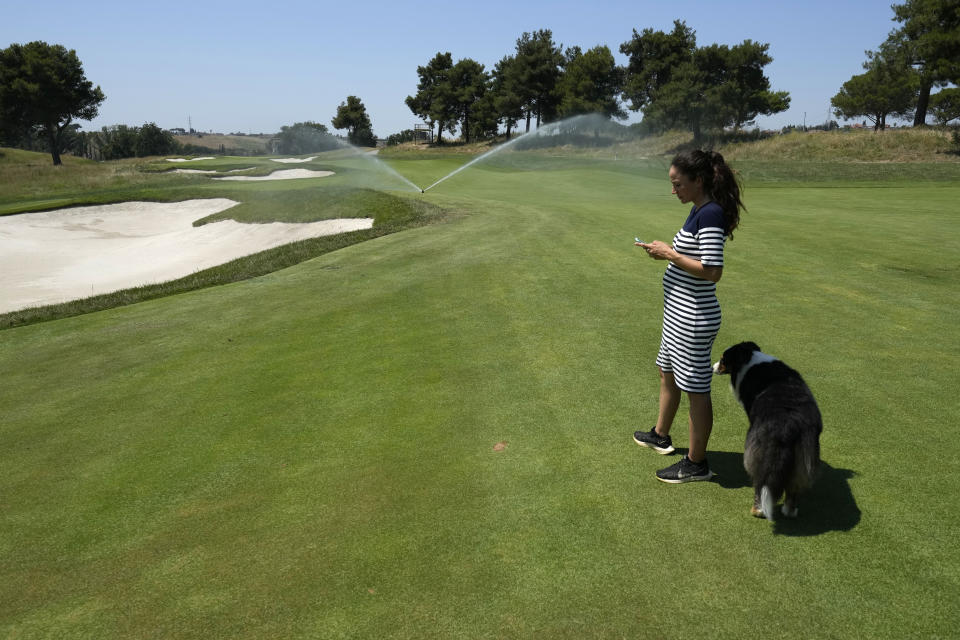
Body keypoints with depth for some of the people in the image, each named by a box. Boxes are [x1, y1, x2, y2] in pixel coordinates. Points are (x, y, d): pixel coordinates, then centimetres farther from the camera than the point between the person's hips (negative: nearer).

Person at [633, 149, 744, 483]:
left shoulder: (711, 215, -22)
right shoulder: (699, 210, 9)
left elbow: (712, 270, -28)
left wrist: (670, 254, -21)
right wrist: (665, 252, 8)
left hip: (694, 318, -11)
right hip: (678, 312, 11)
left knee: (695, 387, 2)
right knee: (667, 372, 26)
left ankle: (696, 464, 18)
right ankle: (661, 435, 47)